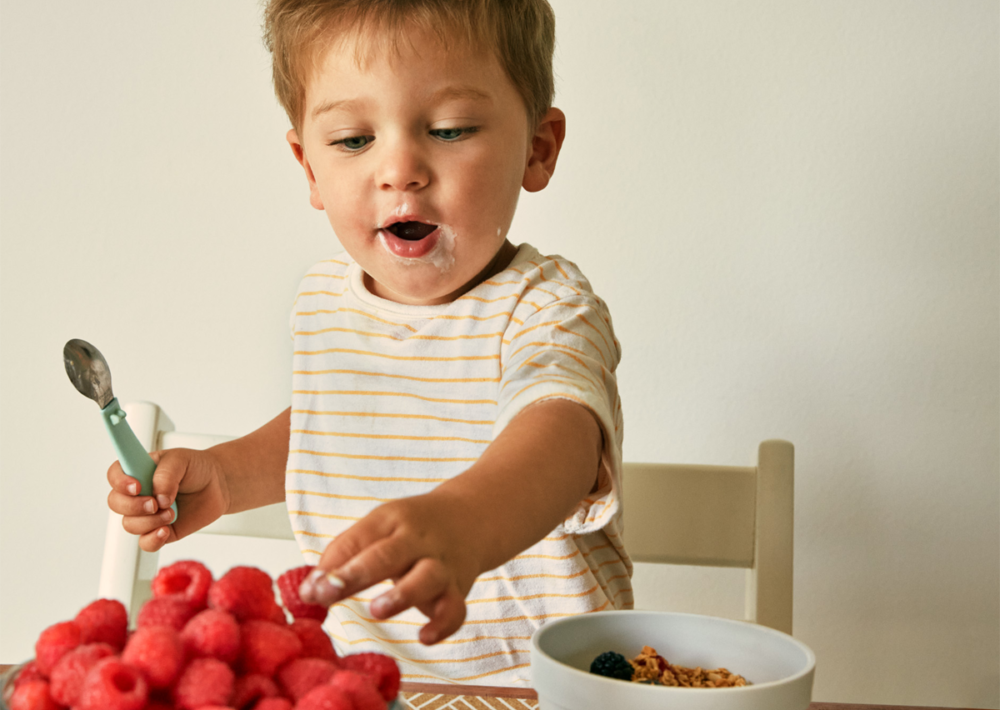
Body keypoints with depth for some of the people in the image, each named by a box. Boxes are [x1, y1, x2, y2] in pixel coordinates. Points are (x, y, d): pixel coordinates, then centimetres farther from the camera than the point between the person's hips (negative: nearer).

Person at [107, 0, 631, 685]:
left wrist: (461, 523, -59)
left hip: (532, 669, -6)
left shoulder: (548, 310, -17)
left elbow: (561, 433, -39)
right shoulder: (325, 298, 4)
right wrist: (224, 474, 7)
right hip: (351, 661, 7)